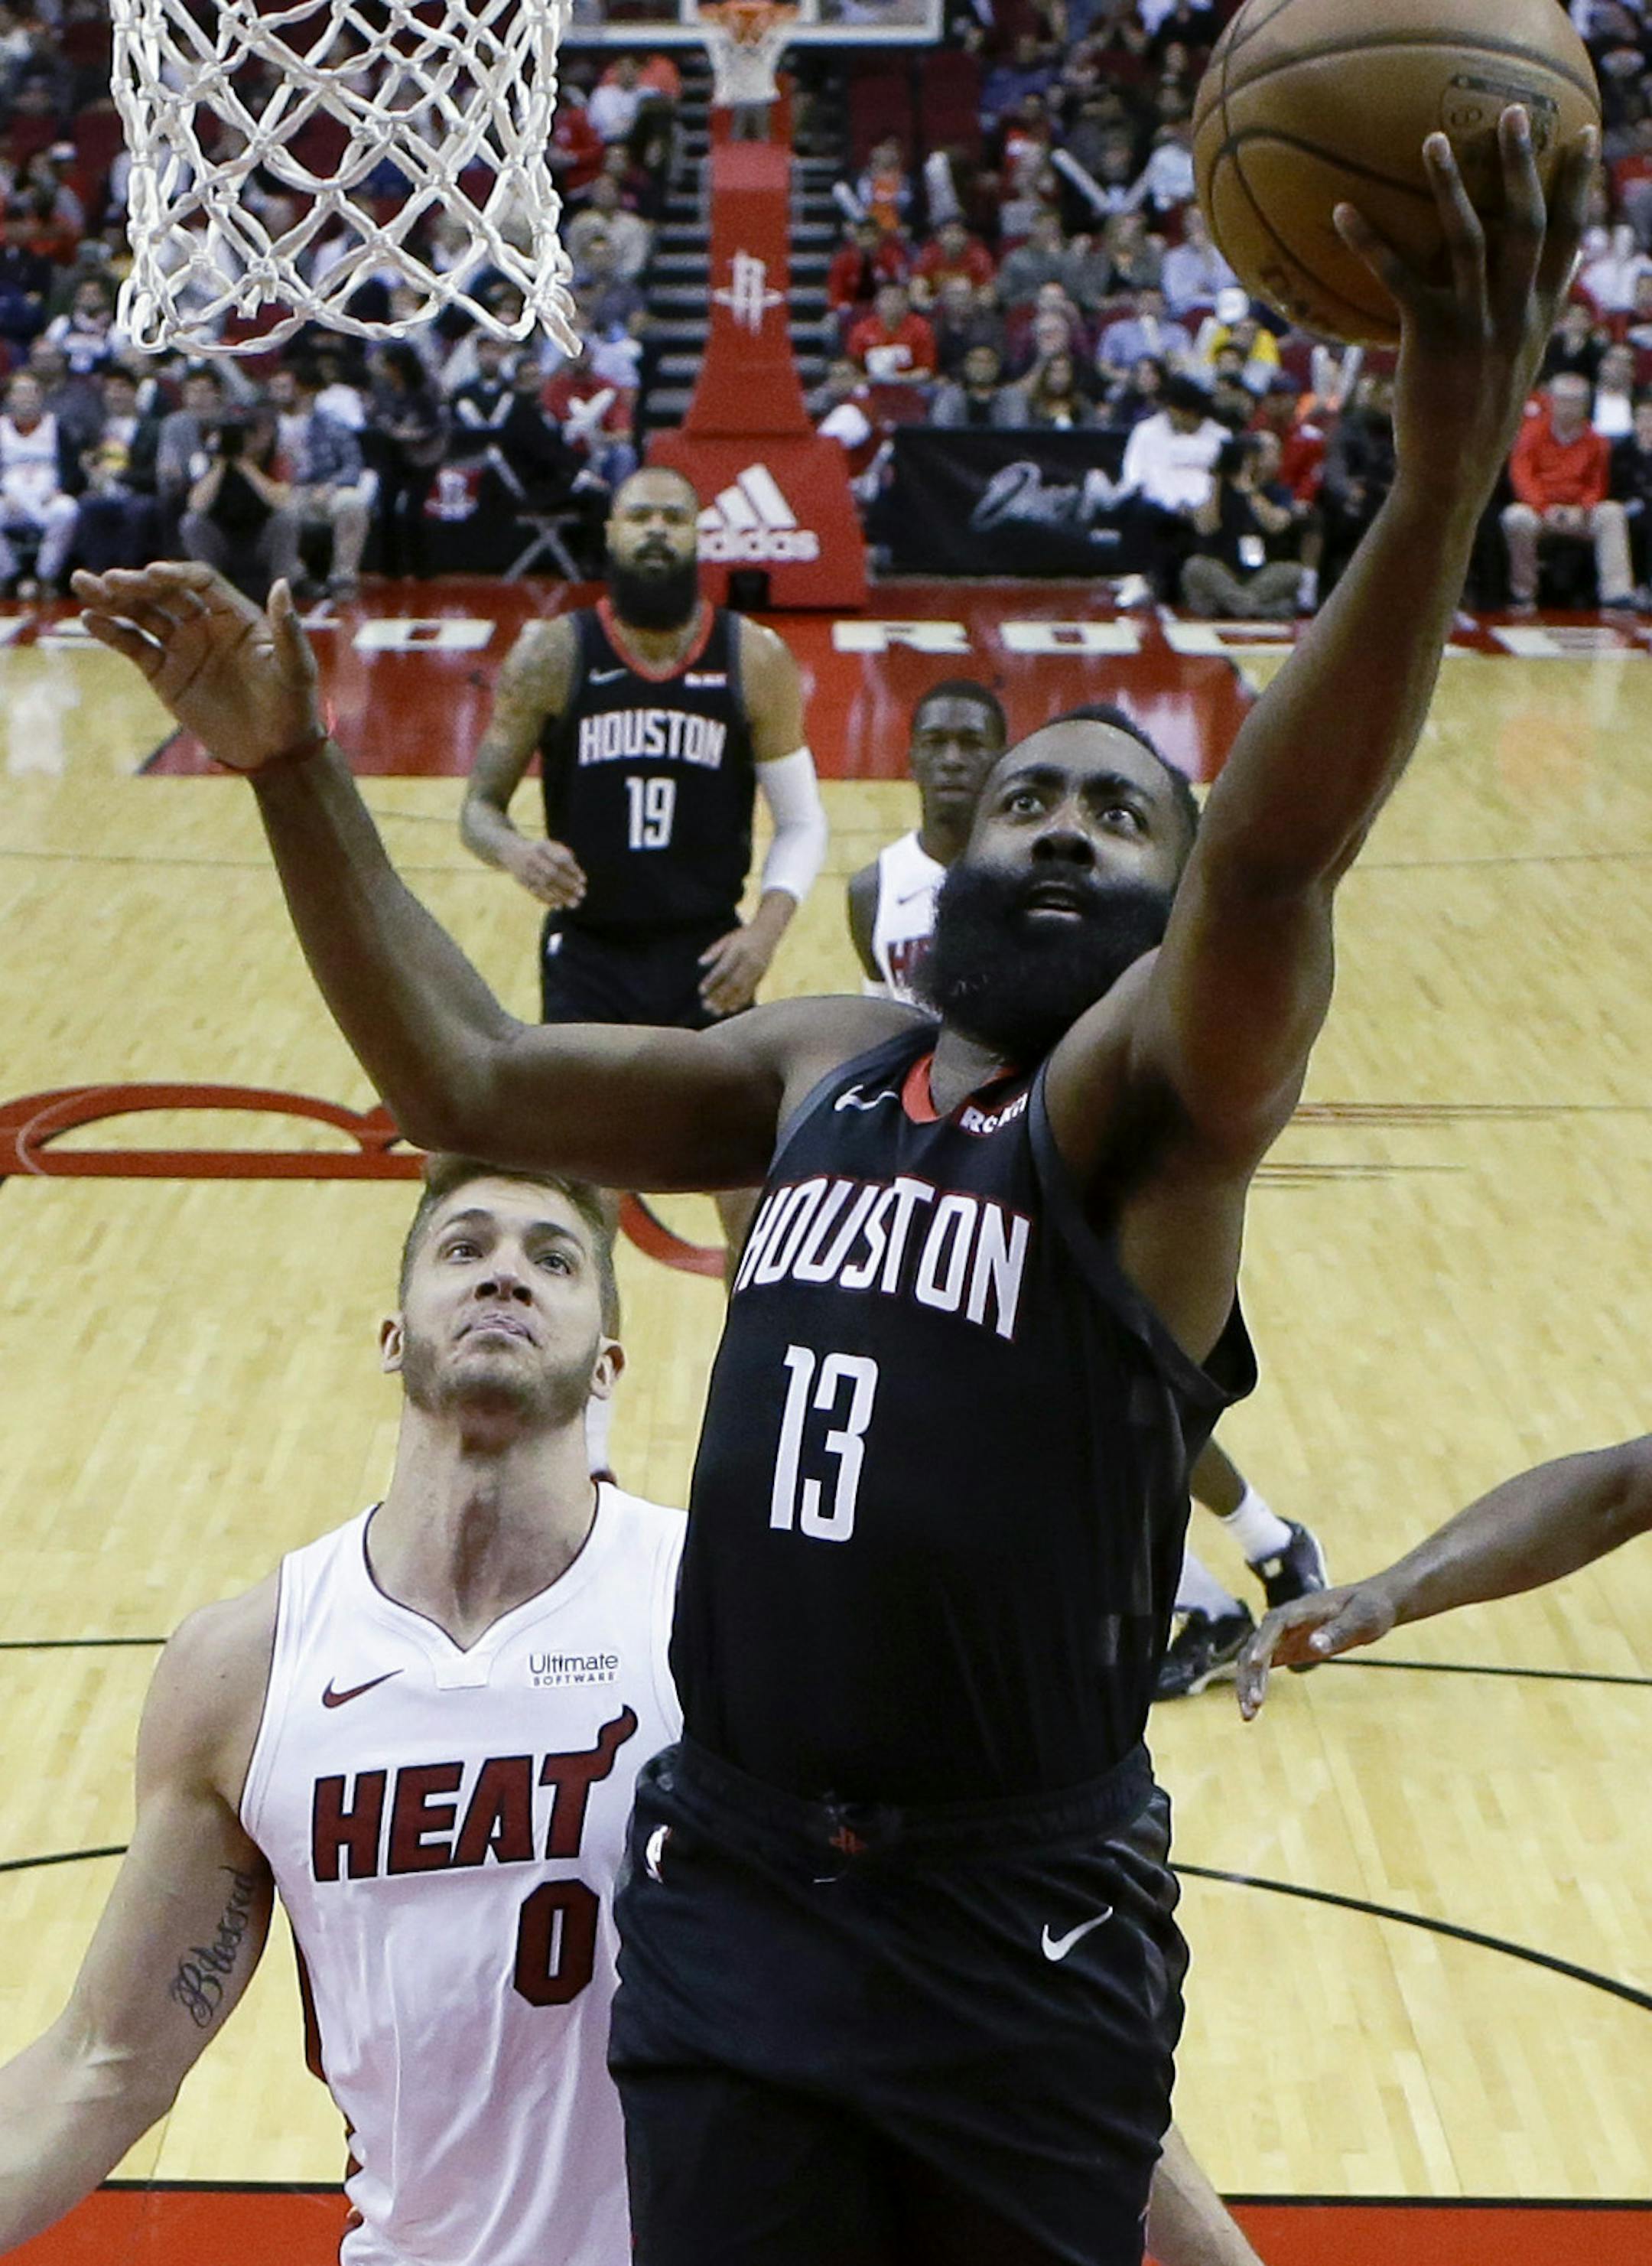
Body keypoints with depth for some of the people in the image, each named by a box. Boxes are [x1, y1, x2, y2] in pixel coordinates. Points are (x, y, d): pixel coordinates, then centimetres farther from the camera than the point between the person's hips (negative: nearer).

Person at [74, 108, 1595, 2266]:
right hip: (733, 1890, 4)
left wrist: (1444, 477, -44)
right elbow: (465, 1076, 15)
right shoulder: (824, 1066, 10)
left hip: (1024, 1929, -4)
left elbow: (1275, 856, -29)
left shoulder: (1163, 1087, -8)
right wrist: (296, 768, 9)